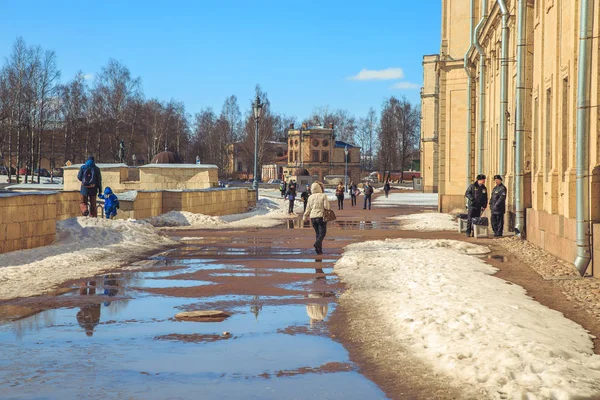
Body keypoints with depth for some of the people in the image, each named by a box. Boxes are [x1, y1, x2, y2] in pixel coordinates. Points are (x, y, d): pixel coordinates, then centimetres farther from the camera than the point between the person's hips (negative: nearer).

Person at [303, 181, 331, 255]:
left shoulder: (310, 197, 5)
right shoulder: (323, 196, -7)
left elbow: (308, 208, 7)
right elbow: (326, 206, -12)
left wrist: (305, 217, 17)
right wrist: (329, 208, 10)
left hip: (313, 217, 4)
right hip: (321, 216, -4)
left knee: (317, 233, 12)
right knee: (322, 232, 1)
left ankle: (319, 250, 10)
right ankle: (317, 243, -26)